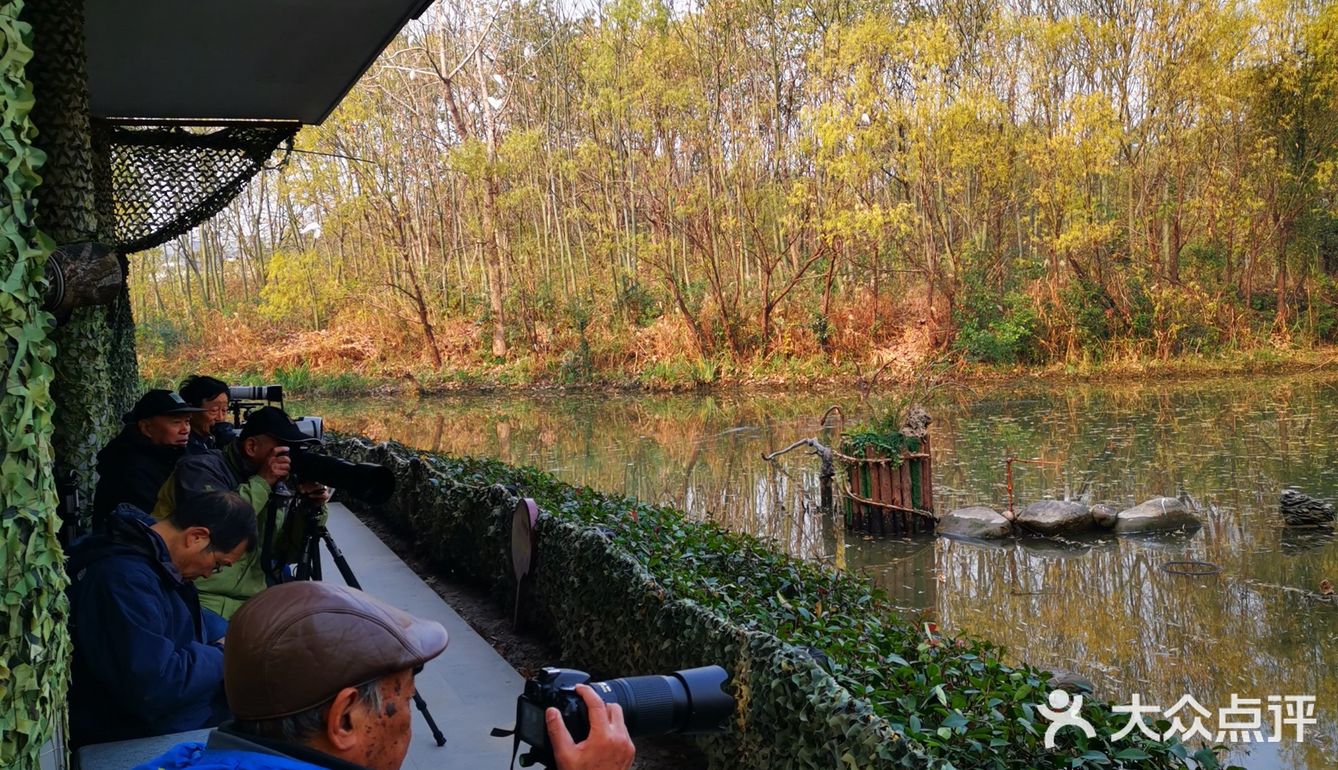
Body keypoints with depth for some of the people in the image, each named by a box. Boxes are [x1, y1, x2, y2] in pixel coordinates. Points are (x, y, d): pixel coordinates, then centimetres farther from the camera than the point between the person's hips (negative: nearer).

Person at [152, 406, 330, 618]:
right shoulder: (201, 469, -5)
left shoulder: (275, 488, 13)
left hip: (257, 602, 6)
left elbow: (288, 555, 13)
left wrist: (312, 509, -2)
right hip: (204, 602, -6)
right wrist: (261, 482, -17)